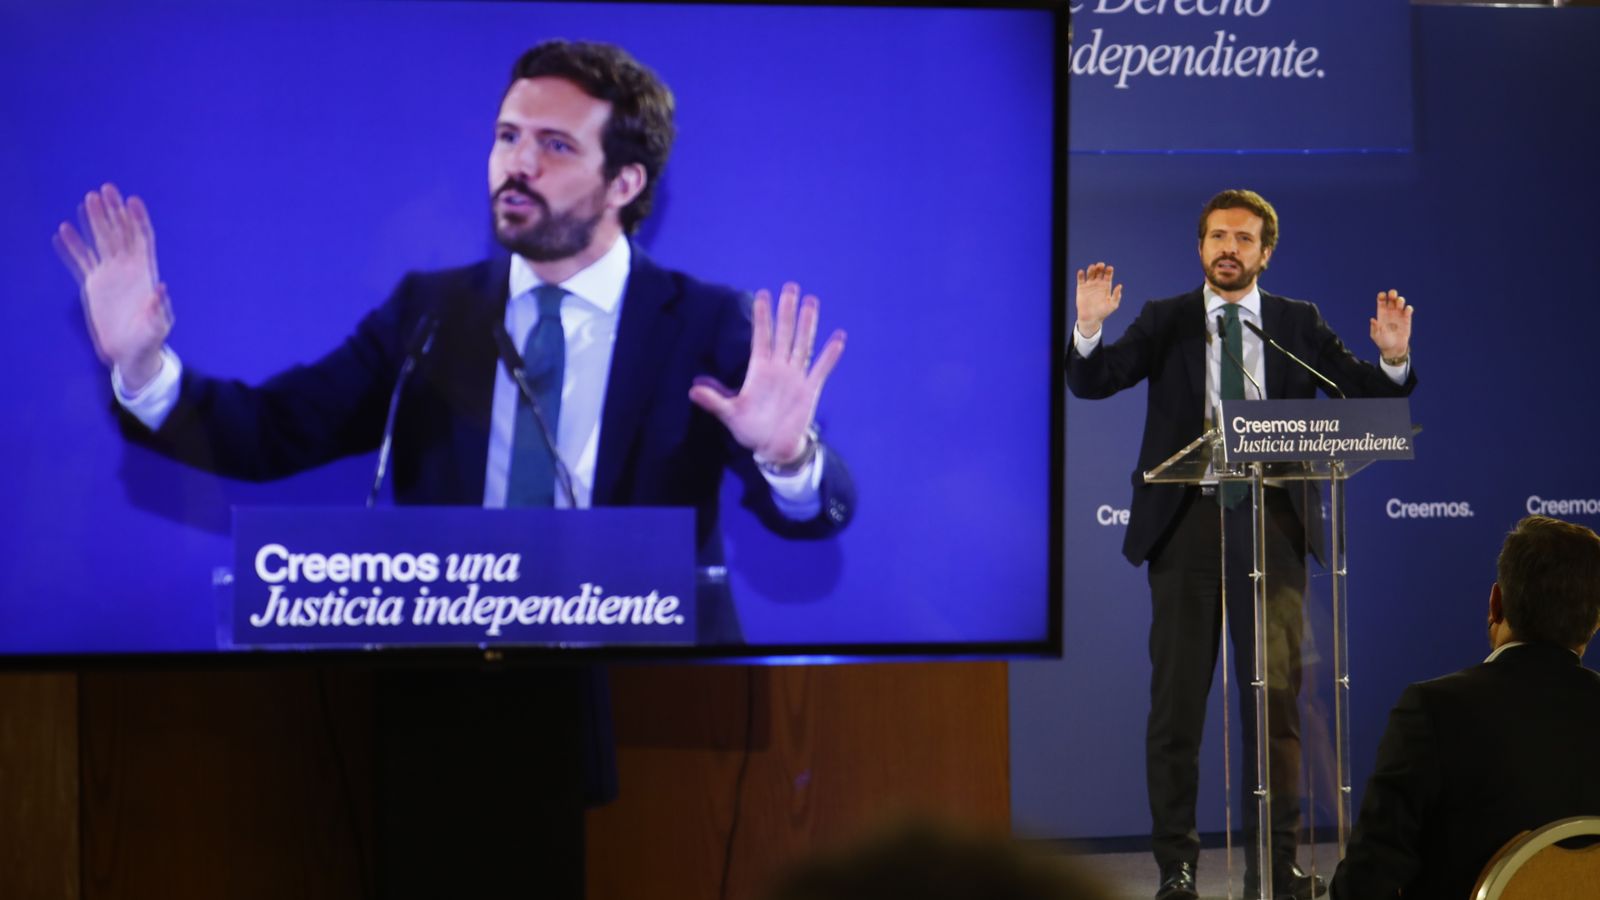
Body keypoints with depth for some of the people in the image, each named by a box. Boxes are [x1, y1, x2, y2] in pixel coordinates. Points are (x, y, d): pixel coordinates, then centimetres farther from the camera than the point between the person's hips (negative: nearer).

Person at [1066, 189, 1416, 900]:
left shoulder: (1298, 325, 10)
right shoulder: (1165, 322, 8)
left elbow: (1368, 393, 4)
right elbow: (1091, 383, -4)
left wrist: (1393, 355, -17)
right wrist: (1089, 328, -24)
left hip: (1270, 522, 0)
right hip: (1187, 522, 0)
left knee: (1276, 696, -2)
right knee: (1177, 697, 2)